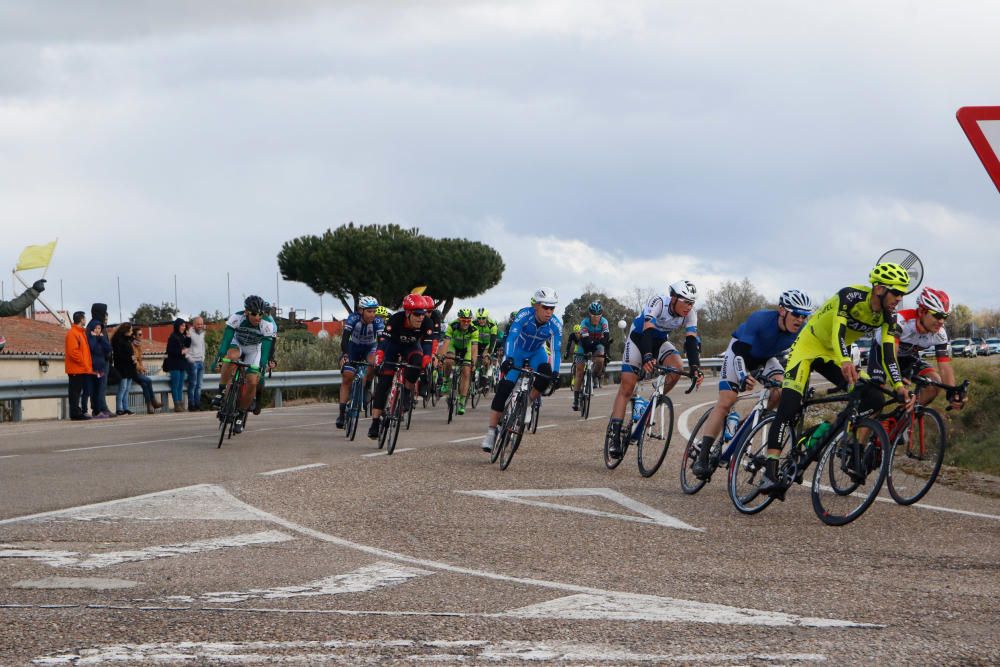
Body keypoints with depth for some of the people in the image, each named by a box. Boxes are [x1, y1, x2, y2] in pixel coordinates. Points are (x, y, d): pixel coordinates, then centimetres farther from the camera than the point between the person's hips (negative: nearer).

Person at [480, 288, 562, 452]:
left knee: (546, 374, -30)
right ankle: (491, 431, -14)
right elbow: (512, 336, -40)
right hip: (517, 351, -2)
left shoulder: (555, 324, -25)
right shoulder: (525, 315, -31)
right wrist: (508, 358, -54)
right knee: (505, 387, -17)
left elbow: (556, 349, -26)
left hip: (536, 352, 2)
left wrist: (555, 373, -39)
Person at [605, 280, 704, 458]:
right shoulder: (659, 302, -32)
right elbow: (647, 330, -43)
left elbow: (691, 340, -24)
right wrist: (647, 357, -58)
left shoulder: (690, 313, -19)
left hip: (660, 340, 4)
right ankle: (614, 434, -10)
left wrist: (695, 368, -40)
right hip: (639, 337, -4)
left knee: (676, 367, -25)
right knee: (627, 386, -11)